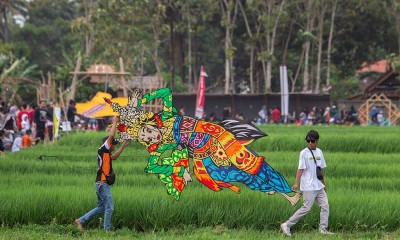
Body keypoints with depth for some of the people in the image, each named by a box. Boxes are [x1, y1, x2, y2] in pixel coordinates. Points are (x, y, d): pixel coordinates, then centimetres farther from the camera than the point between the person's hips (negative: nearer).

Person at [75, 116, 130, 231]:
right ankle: (107, 229, -2)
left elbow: (114, 157, 36)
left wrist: (123, 145, 32)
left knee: (101, 207, 16)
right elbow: (111, 136, -14)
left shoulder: (106, 153, 16)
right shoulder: (102, 150, -8)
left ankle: (81, 220, 16)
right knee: (109, 207, -5)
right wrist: (115, 122, -4)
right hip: (102, 184, -10)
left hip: (101, 184, 10)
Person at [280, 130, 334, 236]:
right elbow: (300, 169, -13)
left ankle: (323, 229, 6)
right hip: (309, 187, -7)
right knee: (306, 208, -9)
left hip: (319, 186, 7)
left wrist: (323, 184, 23)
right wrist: (296, 183, -22)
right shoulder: (304, 153, -8)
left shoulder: (319, 152, 11)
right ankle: (286, 225, -4)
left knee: (325, 206, 1)